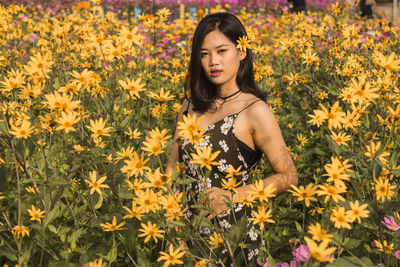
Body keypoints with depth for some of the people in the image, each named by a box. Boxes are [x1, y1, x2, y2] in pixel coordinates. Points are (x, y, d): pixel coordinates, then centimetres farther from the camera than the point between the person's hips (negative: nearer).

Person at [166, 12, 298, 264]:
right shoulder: (191, 105, 5)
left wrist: (232, 196, -17)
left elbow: (288, 177, -8)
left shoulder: (255, 111, -12)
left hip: (232, 229, -5)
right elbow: (173, 165, 10)